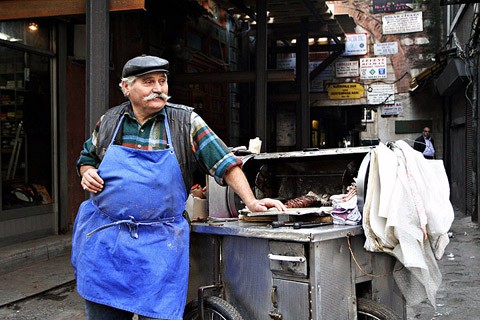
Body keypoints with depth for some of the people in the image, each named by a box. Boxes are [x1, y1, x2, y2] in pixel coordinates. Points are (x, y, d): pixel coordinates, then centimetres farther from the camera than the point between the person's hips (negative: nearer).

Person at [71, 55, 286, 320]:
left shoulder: (186, 121, -1)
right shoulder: (109, 121, 6)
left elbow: (224, 161, -6)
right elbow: (87, 157, 22)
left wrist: (251, 202, -16)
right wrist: (87, 173, -1)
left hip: (160, 243, -2)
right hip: (103, 238, 3)